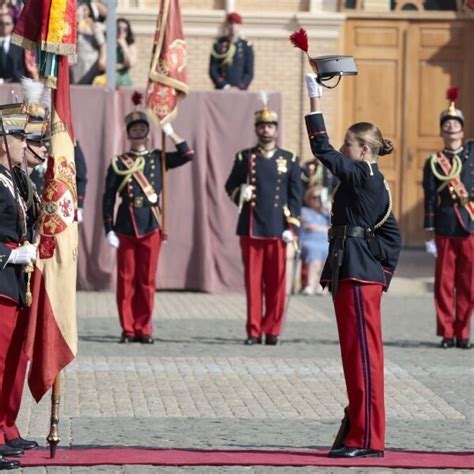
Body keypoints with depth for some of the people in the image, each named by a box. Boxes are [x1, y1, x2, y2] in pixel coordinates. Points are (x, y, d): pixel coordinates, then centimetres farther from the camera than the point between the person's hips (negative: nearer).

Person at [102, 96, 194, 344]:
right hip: (126, 227, -1)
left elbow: (187, 155, -2)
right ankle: (128, 329, 7)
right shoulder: (119, 163, 3)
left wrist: (169, 131, -3)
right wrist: (109, 230, -4)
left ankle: (143, 328, 9)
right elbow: (108, 199, 2)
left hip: (151, 226, 1)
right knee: (126, 280, 1)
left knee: (147, 280, 3)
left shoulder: (158, 159, 9)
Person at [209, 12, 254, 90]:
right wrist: (224, 85, -11)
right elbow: (212, 70, 2)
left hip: (240, 90, 0)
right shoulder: (218, 45, 5)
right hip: (222, 89, 0)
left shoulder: (247, 46, 6)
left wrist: (240, 87, -10)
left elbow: (249, 73, 5)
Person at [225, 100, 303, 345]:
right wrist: (240, 194, -12)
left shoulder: (290, 160, 7)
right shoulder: (244, 157, 8)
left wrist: (292, 226, -3)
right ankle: (254, 331, 5)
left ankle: (272, 330, 7)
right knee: (253, 281, 1)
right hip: (251, 228, 0)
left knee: (276, 282, 0)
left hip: (277, 230, 0)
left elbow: (296, 196, 5)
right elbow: (231, 186, 12)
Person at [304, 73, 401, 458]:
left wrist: (315, 103, -10)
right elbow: (392, 234, 19)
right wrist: (386, 270, 16)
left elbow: (323, 151, -15)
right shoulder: (373, 182, 17)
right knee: (357, 355, 13)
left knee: (364, 354, -8)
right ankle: (360, 433, 18)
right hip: (359, 273, 10)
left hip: (357, 276, -10)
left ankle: (368, 440, -7)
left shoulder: (362, 177, -11)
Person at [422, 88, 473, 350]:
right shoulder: (433, 163, 5)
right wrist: (429, 231, -2)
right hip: (445, 228, -1)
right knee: (445, 283, 1)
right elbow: (430, 199, 3)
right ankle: (446, 333, 7)